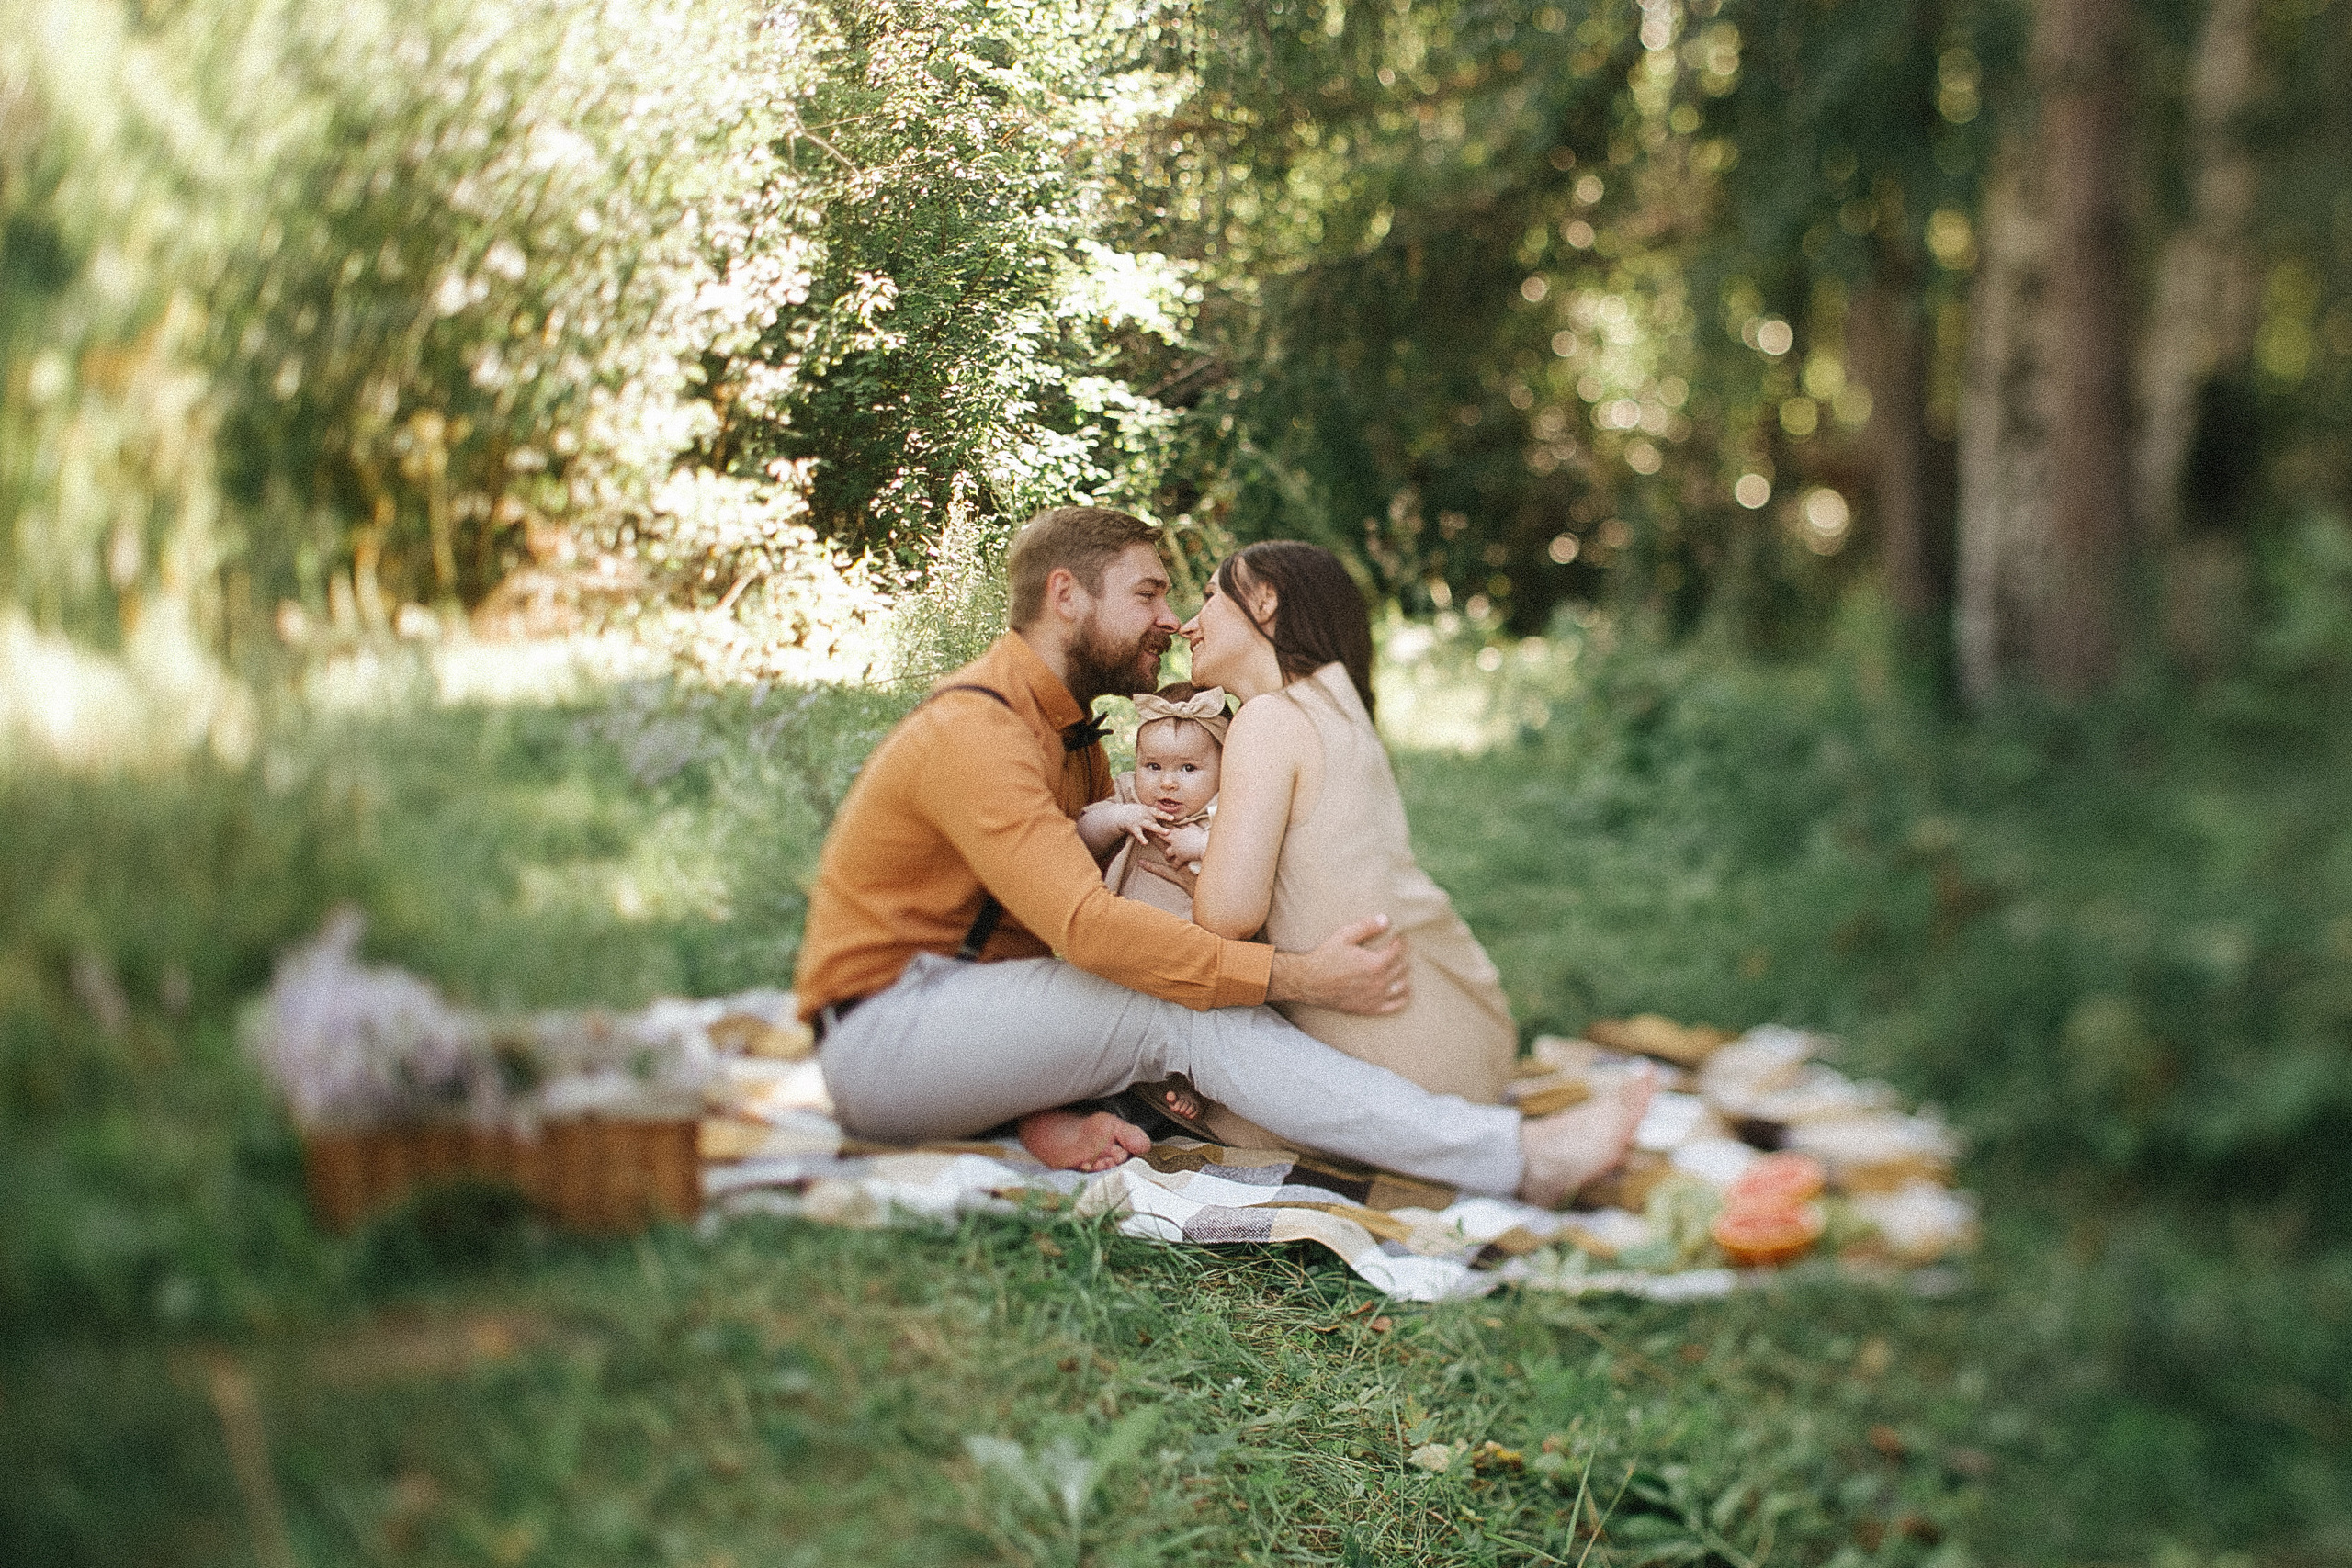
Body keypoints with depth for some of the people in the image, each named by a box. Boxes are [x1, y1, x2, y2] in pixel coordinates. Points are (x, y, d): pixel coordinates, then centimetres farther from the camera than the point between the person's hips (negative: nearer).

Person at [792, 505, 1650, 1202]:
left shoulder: (1071, 730, 15)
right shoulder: (973, 730, -19)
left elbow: (1063, 921, 9)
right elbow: (1086, 926, -31)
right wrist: (1299, 976, -32)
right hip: (880, 1039, -10)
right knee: (1175, 1007, -25)